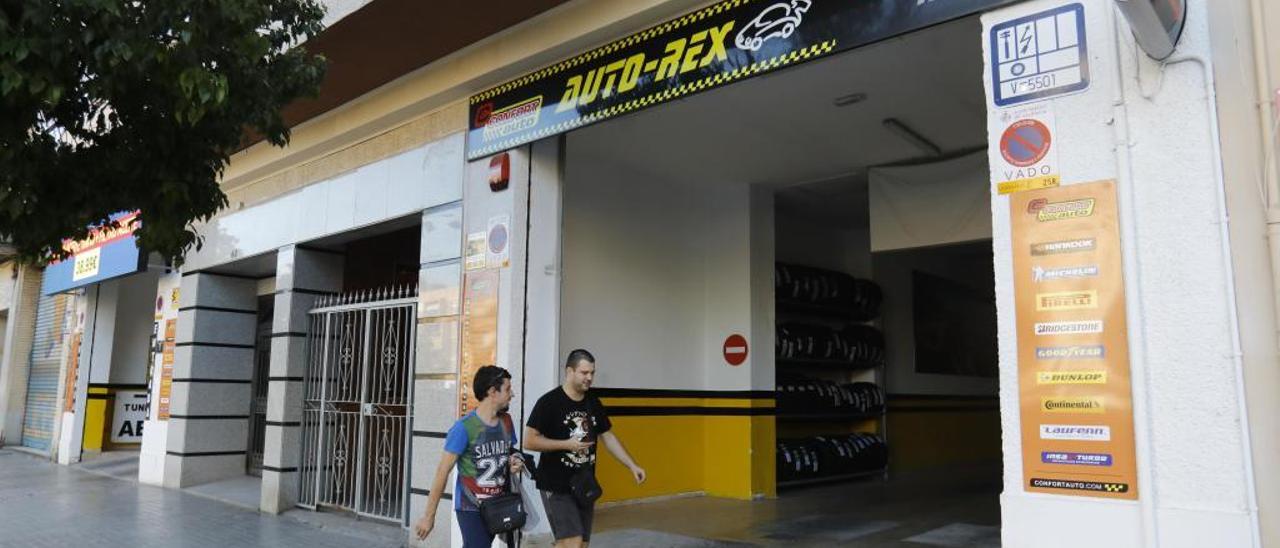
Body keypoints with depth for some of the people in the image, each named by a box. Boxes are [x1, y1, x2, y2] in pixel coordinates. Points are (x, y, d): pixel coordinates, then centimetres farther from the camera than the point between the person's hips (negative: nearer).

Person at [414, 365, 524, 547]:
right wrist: (429, 516, -12)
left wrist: (515, 462, -5)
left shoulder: (506, 421, 3)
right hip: (471, 508, -6)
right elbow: (443, 471, -14)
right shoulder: (464, 427, -16)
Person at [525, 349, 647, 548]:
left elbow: (608, 437, 13)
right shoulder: (549, 402, -13)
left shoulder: (594, 403, 7)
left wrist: (632, 466, 4)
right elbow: (529, 441, -14)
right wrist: (567, 444, -20)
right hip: (557, 487, -6)